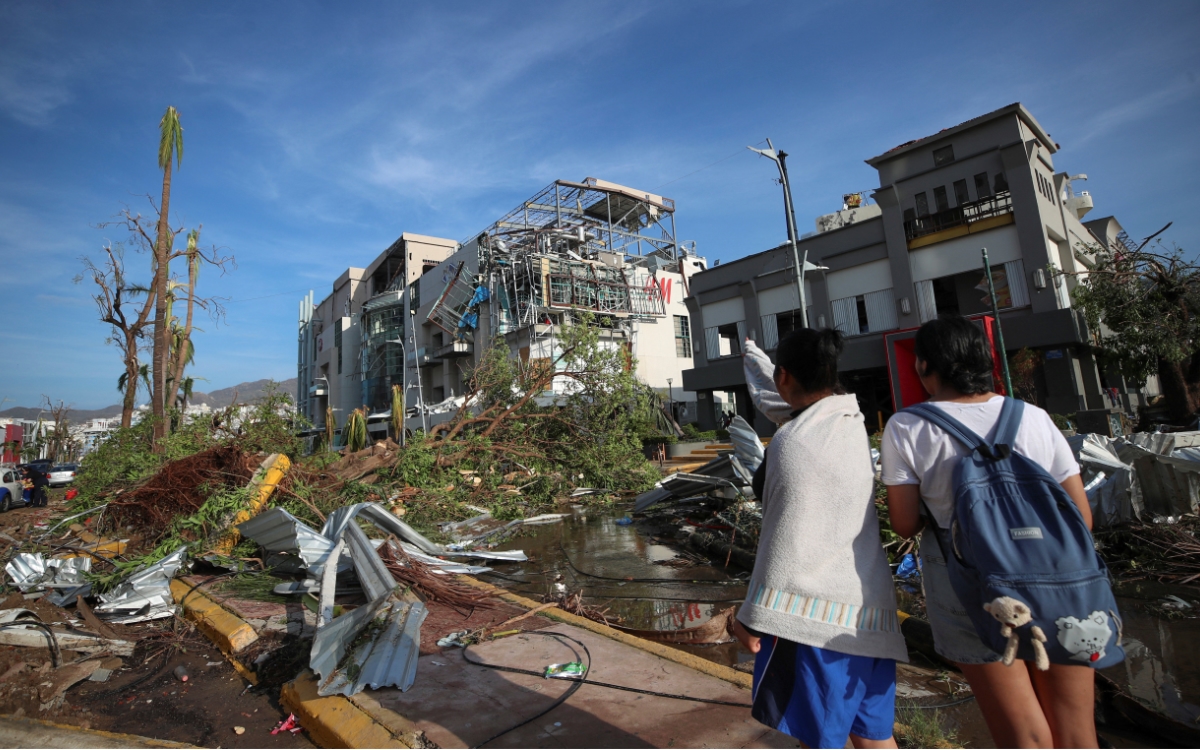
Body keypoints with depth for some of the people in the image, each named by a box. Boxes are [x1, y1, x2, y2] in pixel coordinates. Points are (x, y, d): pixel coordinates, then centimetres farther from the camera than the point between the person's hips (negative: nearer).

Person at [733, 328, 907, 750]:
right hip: (869, 605, 8)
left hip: (816, 612, -8)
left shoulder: (795, 442, -19)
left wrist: (753, 616, -7)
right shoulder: (853, 424, 5)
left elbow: (787, 541, -19)